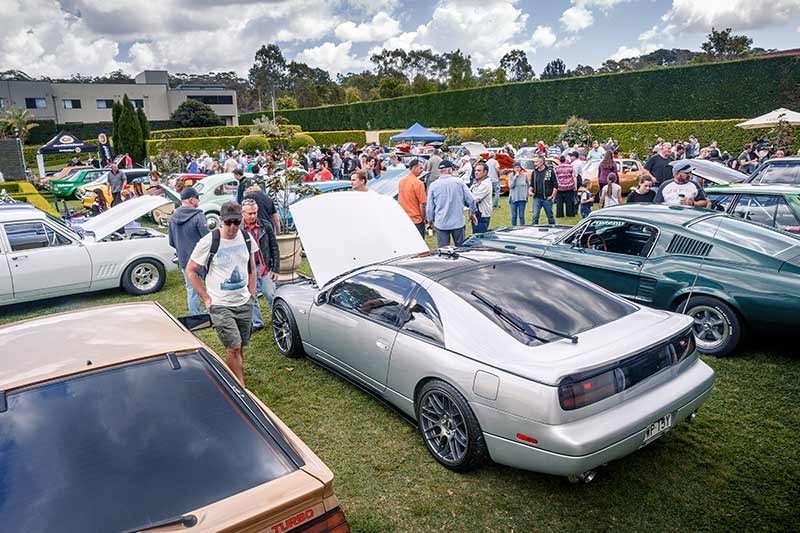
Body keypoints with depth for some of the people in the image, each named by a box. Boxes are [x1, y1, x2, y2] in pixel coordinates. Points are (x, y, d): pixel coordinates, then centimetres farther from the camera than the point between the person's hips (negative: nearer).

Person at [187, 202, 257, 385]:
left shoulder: (246, 238, 0)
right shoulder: (209, 241, -13)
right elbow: (190, 270, -4)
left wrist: (252, 292, 8)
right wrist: (206, 298, -6)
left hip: (244, 303, 5)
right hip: (220, 305, -4)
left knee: (240, 346, 13)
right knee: (233, 348, -8)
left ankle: (236, 380, 30)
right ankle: (241, 388, 4)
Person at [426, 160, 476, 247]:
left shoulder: (433, 185, -4)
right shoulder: (459, 182, -3)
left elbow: (429, 207, 1)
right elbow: (471, 200, -1)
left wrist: (430, 220, 16)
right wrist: (472, 211, 18)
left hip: (441, 224, -1)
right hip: (458, 222, 1)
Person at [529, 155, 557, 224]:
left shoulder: (550, 171, -3)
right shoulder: (534, 172, 8)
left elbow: (555, 186, -1)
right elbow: (532, 185, 16)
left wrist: (552, 196, -7)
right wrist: (530, 190, -4)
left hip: (547, 199, -2)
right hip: (537, 198, 2)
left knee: (550, 217, 8)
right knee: (535, 216, -5)